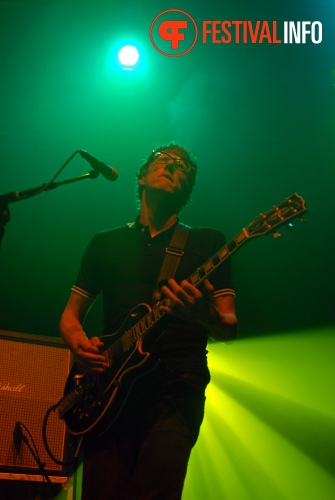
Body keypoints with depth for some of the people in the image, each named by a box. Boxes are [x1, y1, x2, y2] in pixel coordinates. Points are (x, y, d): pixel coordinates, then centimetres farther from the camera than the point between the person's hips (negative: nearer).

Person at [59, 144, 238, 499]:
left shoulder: (208, 241, 13)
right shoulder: (106, 243, 20)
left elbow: (229, 327, 6)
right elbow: (71, 314, 21)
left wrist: (206, 316, -19)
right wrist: (79, 344, -4)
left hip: (176, 393, -2)